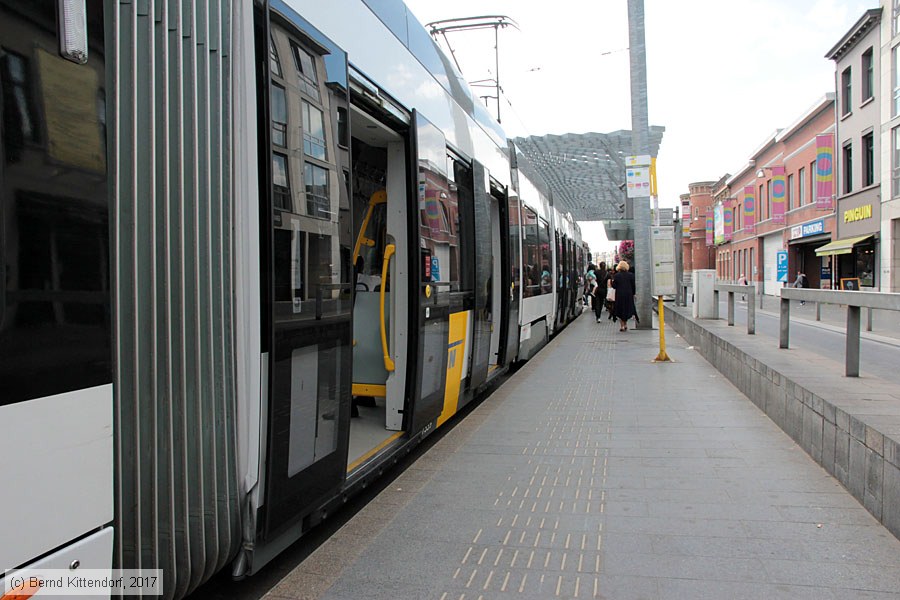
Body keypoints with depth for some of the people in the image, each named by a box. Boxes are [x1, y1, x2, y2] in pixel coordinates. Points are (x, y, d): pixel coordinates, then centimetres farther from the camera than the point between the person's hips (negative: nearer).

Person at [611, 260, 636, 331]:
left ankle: (622, 326, 5)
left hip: (619, 295, -2)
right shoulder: (631, 275, -3)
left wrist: (612, 282, 12)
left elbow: (614, 286, -7)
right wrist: (633, 293, 9)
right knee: (627, 309, 16)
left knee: (620, 310, 7)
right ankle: (625, 324, 15)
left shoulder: (616, 275, -8)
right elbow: (633, 286, -1)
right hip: (628, 294, 2)